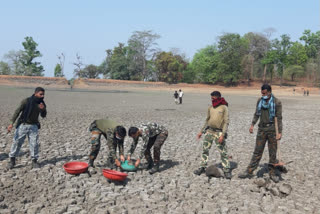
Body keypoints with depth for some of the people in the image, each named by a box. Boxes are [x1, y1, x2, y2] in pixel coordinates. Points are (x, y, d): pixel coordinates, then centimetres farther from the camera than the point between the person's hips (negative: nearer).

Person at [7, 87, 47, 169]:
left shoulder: (41, 103, 1)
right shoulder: (26, 101, -13)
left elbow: (43, 116, 6)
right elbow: (17, 111, -12)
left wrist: (43, 109, -17)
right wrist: (12, 123, -19)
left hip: (33, 126, 3)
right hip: (23, 125, -3)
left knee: (34, 143, 1)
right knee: (17, 142, 0)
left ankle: (34, 160, 15)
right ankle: (12, 160, 14)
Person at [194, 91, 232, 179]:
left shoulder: (224, 108, -5)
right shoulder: (210, 108, 11)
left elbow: (226, 122, -9)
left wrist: (223, 135, -18)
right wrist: (201, 131, 16)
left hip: (219, 132, -5)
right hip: (209, 131, 5)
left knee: (223, 152, -3)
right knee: (205, 149, 7)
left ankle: (227, 170, 6)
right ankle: (202, 167, 18)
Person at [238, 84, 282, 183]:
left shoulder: (277, 102, -7)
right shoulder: (260, 100, 6)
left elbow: (279, 118, -8)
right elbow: (256, 114, 14)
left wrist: (280, 132, -12)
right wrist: (252, 125, 1)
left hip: (272, 128, -3)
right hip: (262, 128, 3)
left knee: (273, 152, 5)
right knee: (257, 151, 5)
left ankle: (272, 173, 17)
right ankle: (249, 171, 7)